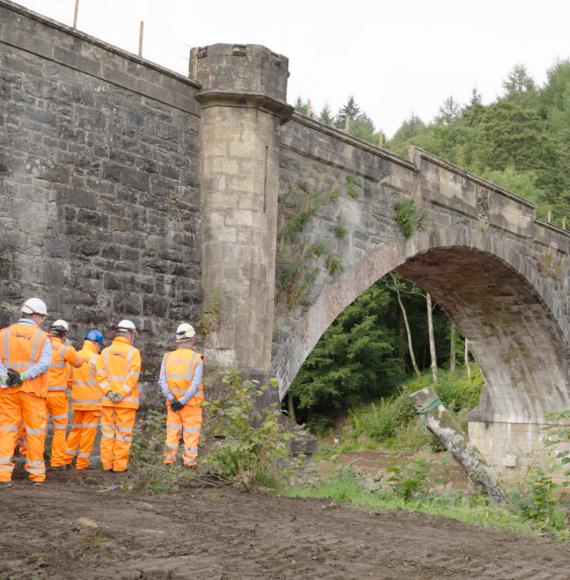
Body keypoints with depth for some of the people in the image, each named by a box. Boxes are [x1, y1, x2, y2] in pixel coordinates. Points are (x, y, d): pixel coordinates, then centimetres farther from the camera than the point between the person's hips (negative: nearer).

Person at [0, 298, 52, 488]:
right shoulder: (42, 337, -3)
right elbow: (44, 363, -15)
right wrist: (23, 376, -16)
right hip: (32, 391, -2)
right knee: (35, 431, 7)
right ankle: (37, 474, 12)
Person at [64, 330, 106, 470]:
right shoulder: (96, 358, -10)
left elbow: (69, 379, 12)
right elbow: (102, 379, -18)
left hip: (77, 400, 6)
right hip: (92, 401, -6)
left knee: (76, 428, 18)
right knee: (89, 430, 2)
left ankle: (67, 457, 19)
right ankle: (82, 462, 5)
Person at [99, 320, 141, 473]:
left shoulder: (105, 351, 7)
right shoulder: (133, 352, -4)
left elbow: (102, 375, -3)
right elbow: (133, 376, -13)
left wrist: (109, 392, -9)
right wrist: (122, 394, -14)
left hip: (108, 399, 3)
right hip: (127, 401, -3)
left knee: (108, 431, 10)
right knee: (124, 433, 2)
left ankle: (107, 463, 12)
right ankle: (120, 464, 2)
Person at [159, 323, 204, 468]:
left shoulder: (168, 357, 2)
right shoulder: (197, 358, -8)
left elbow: (162, 381, -6)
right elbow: (196, 384, -16)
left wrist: (172, 400, -10)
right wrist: (183, 402, -16)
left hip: (173, 402, 3)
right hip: (191, 402, -3)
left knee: (173, 431, 12)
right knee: (191, 433, 4)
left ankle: (169, 458, 11)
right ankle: (190, 460, 3)